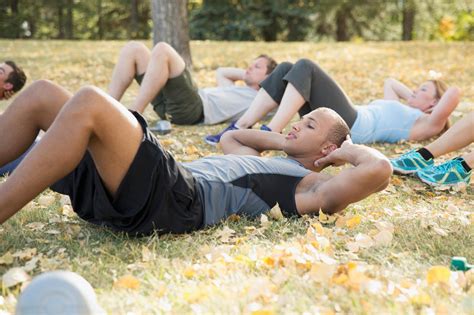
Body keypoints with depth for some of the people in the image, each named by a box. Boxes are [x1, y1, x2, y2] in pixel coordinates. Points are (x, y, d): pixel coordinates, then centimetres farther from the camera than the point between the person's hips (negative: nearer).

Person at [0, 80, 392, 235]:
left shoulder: (310, 185, 9)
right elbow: (231, 136, 53)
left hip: (174, 200, -9)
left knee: (89, 102, -29)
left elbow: (380, 169, -8)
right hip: (140, 190, 9)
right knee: (41, 95, 1)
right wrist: (283, 142, 39)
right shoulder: (267, 165, 34)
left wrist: (346, 149, 12)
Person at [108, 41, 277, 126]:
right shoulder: (237, 91, 36)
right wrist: (245, 74, 39)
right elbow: (221, 72, 52)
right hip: (168, 105, 9)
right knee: (134, 49, 0)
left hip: (192, 109, -9)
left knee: (162, 50, -26)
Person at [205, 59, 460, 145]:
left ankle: (271, 133, -34)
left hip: (350, 125, -9)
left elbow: (453, 93, -6)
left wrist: (430, 98, 11)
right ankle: (240, 128, -16)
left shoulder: (425, 123, 10)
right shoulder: (401, 110, 35)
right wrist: (410, 96, 38)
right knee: (286, 69, -4)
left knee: (305, 67, -22)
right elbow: (389, 82, 51)